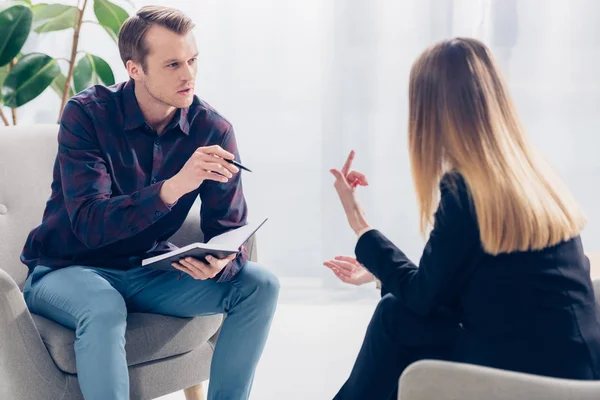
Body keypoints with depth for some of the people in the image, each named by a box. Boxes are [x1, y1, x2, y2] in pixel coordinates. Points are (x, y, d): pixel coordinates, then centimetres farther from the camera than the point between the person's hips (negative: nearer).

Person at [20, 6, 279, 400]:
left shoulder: (212, 130, -8)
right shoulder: (88, 114, -17)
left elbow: (229, 232, -6)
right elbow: (89, 223, -28)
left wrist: (220, 263, -31)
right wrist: (173, 187, -42)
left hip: (149, 271, 4)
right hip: (69, 270, -4)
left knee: (259, 285, -15)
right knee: (104, 307, -38)